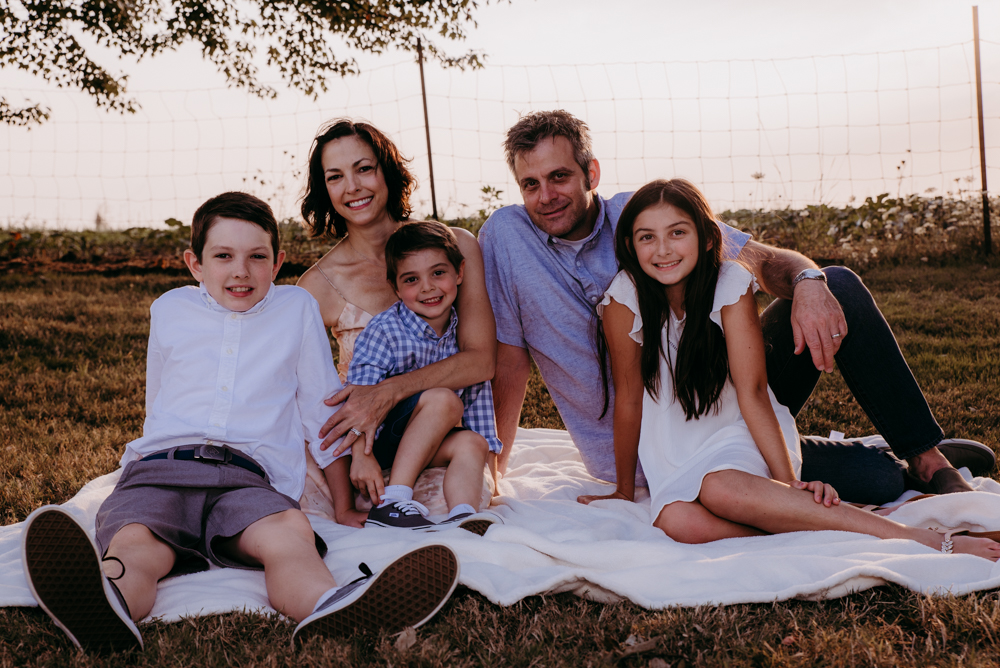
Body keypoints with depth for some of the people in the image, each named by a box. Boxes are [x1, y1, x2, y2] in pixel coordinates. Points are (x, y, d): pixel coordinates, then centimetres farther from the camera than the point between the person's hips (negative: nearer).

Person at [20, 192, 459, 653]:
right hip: (162, 464, 1)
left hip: (251, 476, -1)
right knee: (133, 540, -36)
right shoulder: (169, 310, 22)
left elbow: (320, 409, 23)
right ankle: (105, 609, -69)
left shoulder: (297, 308, 18)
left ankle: (327, 611, -69)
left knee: (290, 532, -37)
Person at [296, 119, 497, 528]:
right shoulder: (319, 285, -5)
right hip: (361, 448, 0)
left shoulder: (455, 247, -1)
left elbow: (482, 359, -9)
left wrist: (389, 392, -24)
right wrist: (344, 504, -20)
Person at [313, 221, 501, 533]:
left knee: (471, 442, -19)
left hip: (419, 443, 6)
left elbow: (478, 393, 5)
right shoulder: (384, 330, -19)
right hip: (370, 435, -6)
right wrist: (362, 454, -32)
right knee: (444, 399, -26)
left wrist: (487, 451, 2)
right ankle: (391, 502, -30)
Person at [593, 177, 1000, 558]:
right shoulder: (624, 297, -15)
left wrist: (790, 484, -25)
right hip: (671, 452, 1)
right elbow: (628, 400, -8)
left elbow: (752, 393, -17)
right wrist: (625, 491, -1)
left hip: (736, 432, -1)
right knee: (680, 523, -34)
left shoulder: (730, 283, -14)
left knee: (720, 489, -37)